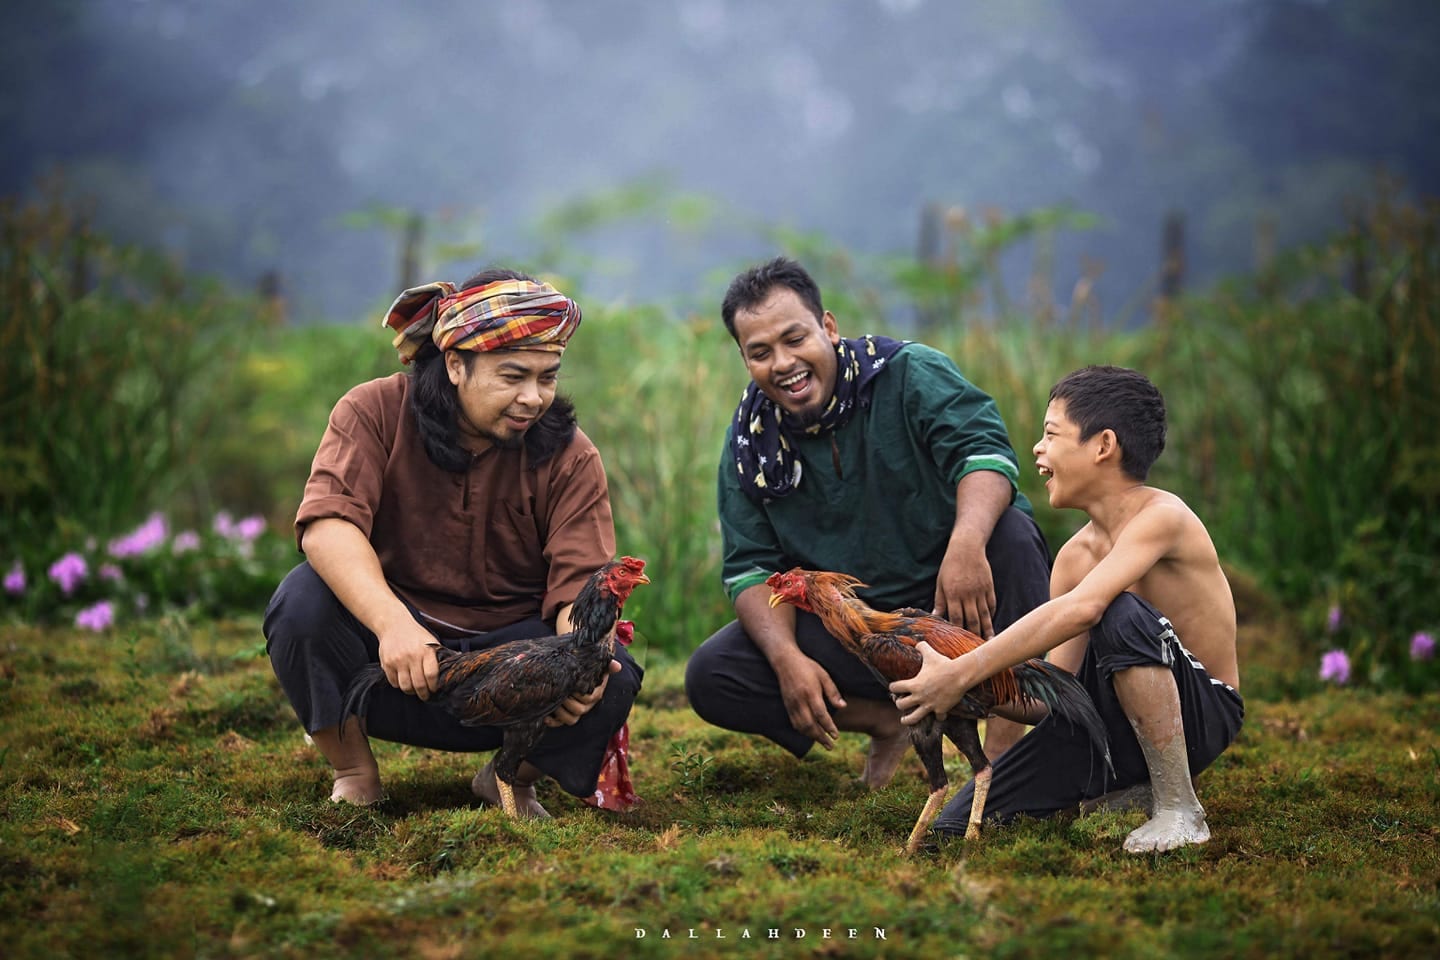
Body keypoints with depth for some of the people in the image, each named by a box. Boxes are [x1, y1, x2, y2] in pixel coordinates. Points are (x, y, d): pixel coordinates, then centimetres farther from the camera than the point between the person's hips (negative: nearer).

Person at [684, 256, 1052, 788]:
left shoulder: (910, 374, -12)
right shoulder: (750, 441, -1)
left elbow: (983, 448, -26)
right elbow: (750, 567, -3)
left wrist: (967, 543, -48)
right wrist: (788, 658, -22)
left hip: (958, 606, -3)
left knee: (1010, 532, -34)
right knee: (710, 678, -15)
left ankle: (1008, 742, -27)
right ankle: (890, 721, -2)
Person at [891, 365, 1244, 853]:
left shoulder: (1161, 517, -19)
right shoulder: (1073, 556, 6)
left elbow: (1081, 609, -35)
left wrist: (962, 674, -37)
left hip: (1201, 712, -7)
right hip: (1116, 716, 7)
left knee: (1122, 614, -38)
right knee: (957, 825, -4)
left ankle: (1180, 810, -21)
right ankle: (1132, 789, 14)